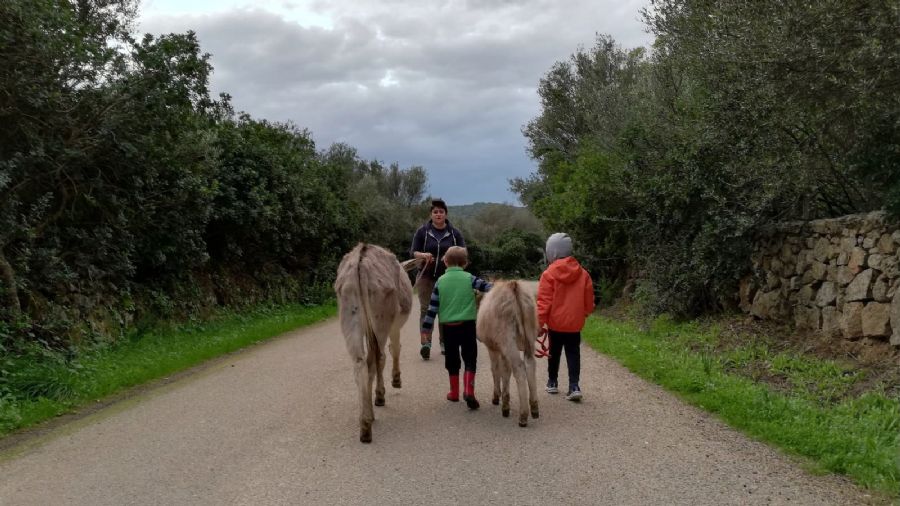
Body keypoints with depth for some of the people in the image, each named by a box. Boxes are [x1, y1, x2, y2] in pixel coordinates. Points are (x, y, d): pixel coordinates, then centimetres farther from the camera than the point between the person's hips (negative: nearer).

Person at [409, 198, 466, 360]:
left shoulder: (454, 233, 5)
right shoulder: (422, 231, 3)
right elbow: (413, 251, 4)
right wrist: (423, 255, -18)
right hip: (426, 276, -1)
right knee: (426, 309, -11)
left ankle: (444, 342, 17)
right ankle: (426, 344, -16)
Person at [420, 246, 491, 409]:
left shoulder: (441, 281, 1)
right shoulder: (469, 278, -2)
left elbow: (433, 307, 1)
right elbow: (487, 287, -9)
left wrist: (426, 328, 6)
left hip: (448, 326, 2)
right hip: (467, 324, -1)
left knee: (452, 359, 14)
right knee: (470, 359, 4)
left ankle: (454, 392, 21)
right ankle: (469, 391, -11)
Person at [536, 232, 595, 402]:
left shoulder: (549, 274, -12)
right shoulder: (583, 273, 0)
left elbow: (544, 302, -14)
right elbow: (589, 300, 7)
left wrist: (539, 323, -12)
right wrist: (584, 314, 24)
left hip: (555, 322, -2)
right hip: (575, 323, 2)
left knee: (554, 353, 16)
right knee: (573, 354, 7)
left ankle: (553, 382, 28)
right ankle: (574, 387, -3)